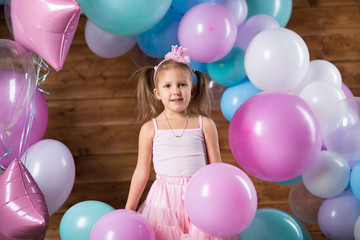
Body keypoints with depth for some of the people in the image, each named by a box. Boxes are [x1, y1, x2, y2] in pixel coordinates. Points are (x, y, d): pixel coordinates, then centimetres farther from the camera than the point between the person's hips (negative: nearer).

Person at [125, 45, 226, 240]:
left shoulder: (204, 124, 3)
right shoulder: (150, 129, 2)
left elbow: (216, 167, 8)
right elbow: (141, 173, 6)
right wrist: (128, 211, 7)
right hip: (164, 200, 0)